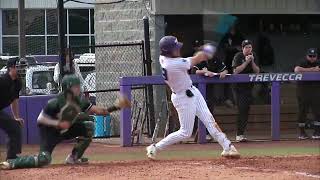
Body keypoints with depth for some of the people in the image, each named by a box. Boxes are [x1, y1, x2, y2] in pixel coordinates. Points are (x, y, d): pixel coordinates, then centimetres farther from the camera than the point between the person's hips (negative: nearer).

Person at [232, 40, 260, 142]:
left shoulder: (253, 56, 8)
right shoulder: (238, 56, -8)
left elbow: (257, 71, 3)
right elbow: (235, 71, -19)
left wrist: (252, 62, -12)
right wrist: (246, 62, -21)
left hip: (249, 86, 6)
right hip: (239, 87, -6)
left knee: (246, 110, 5)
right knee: (242, 109, -14)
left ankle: (241, 133, 11)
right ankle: (239, 134, -14)